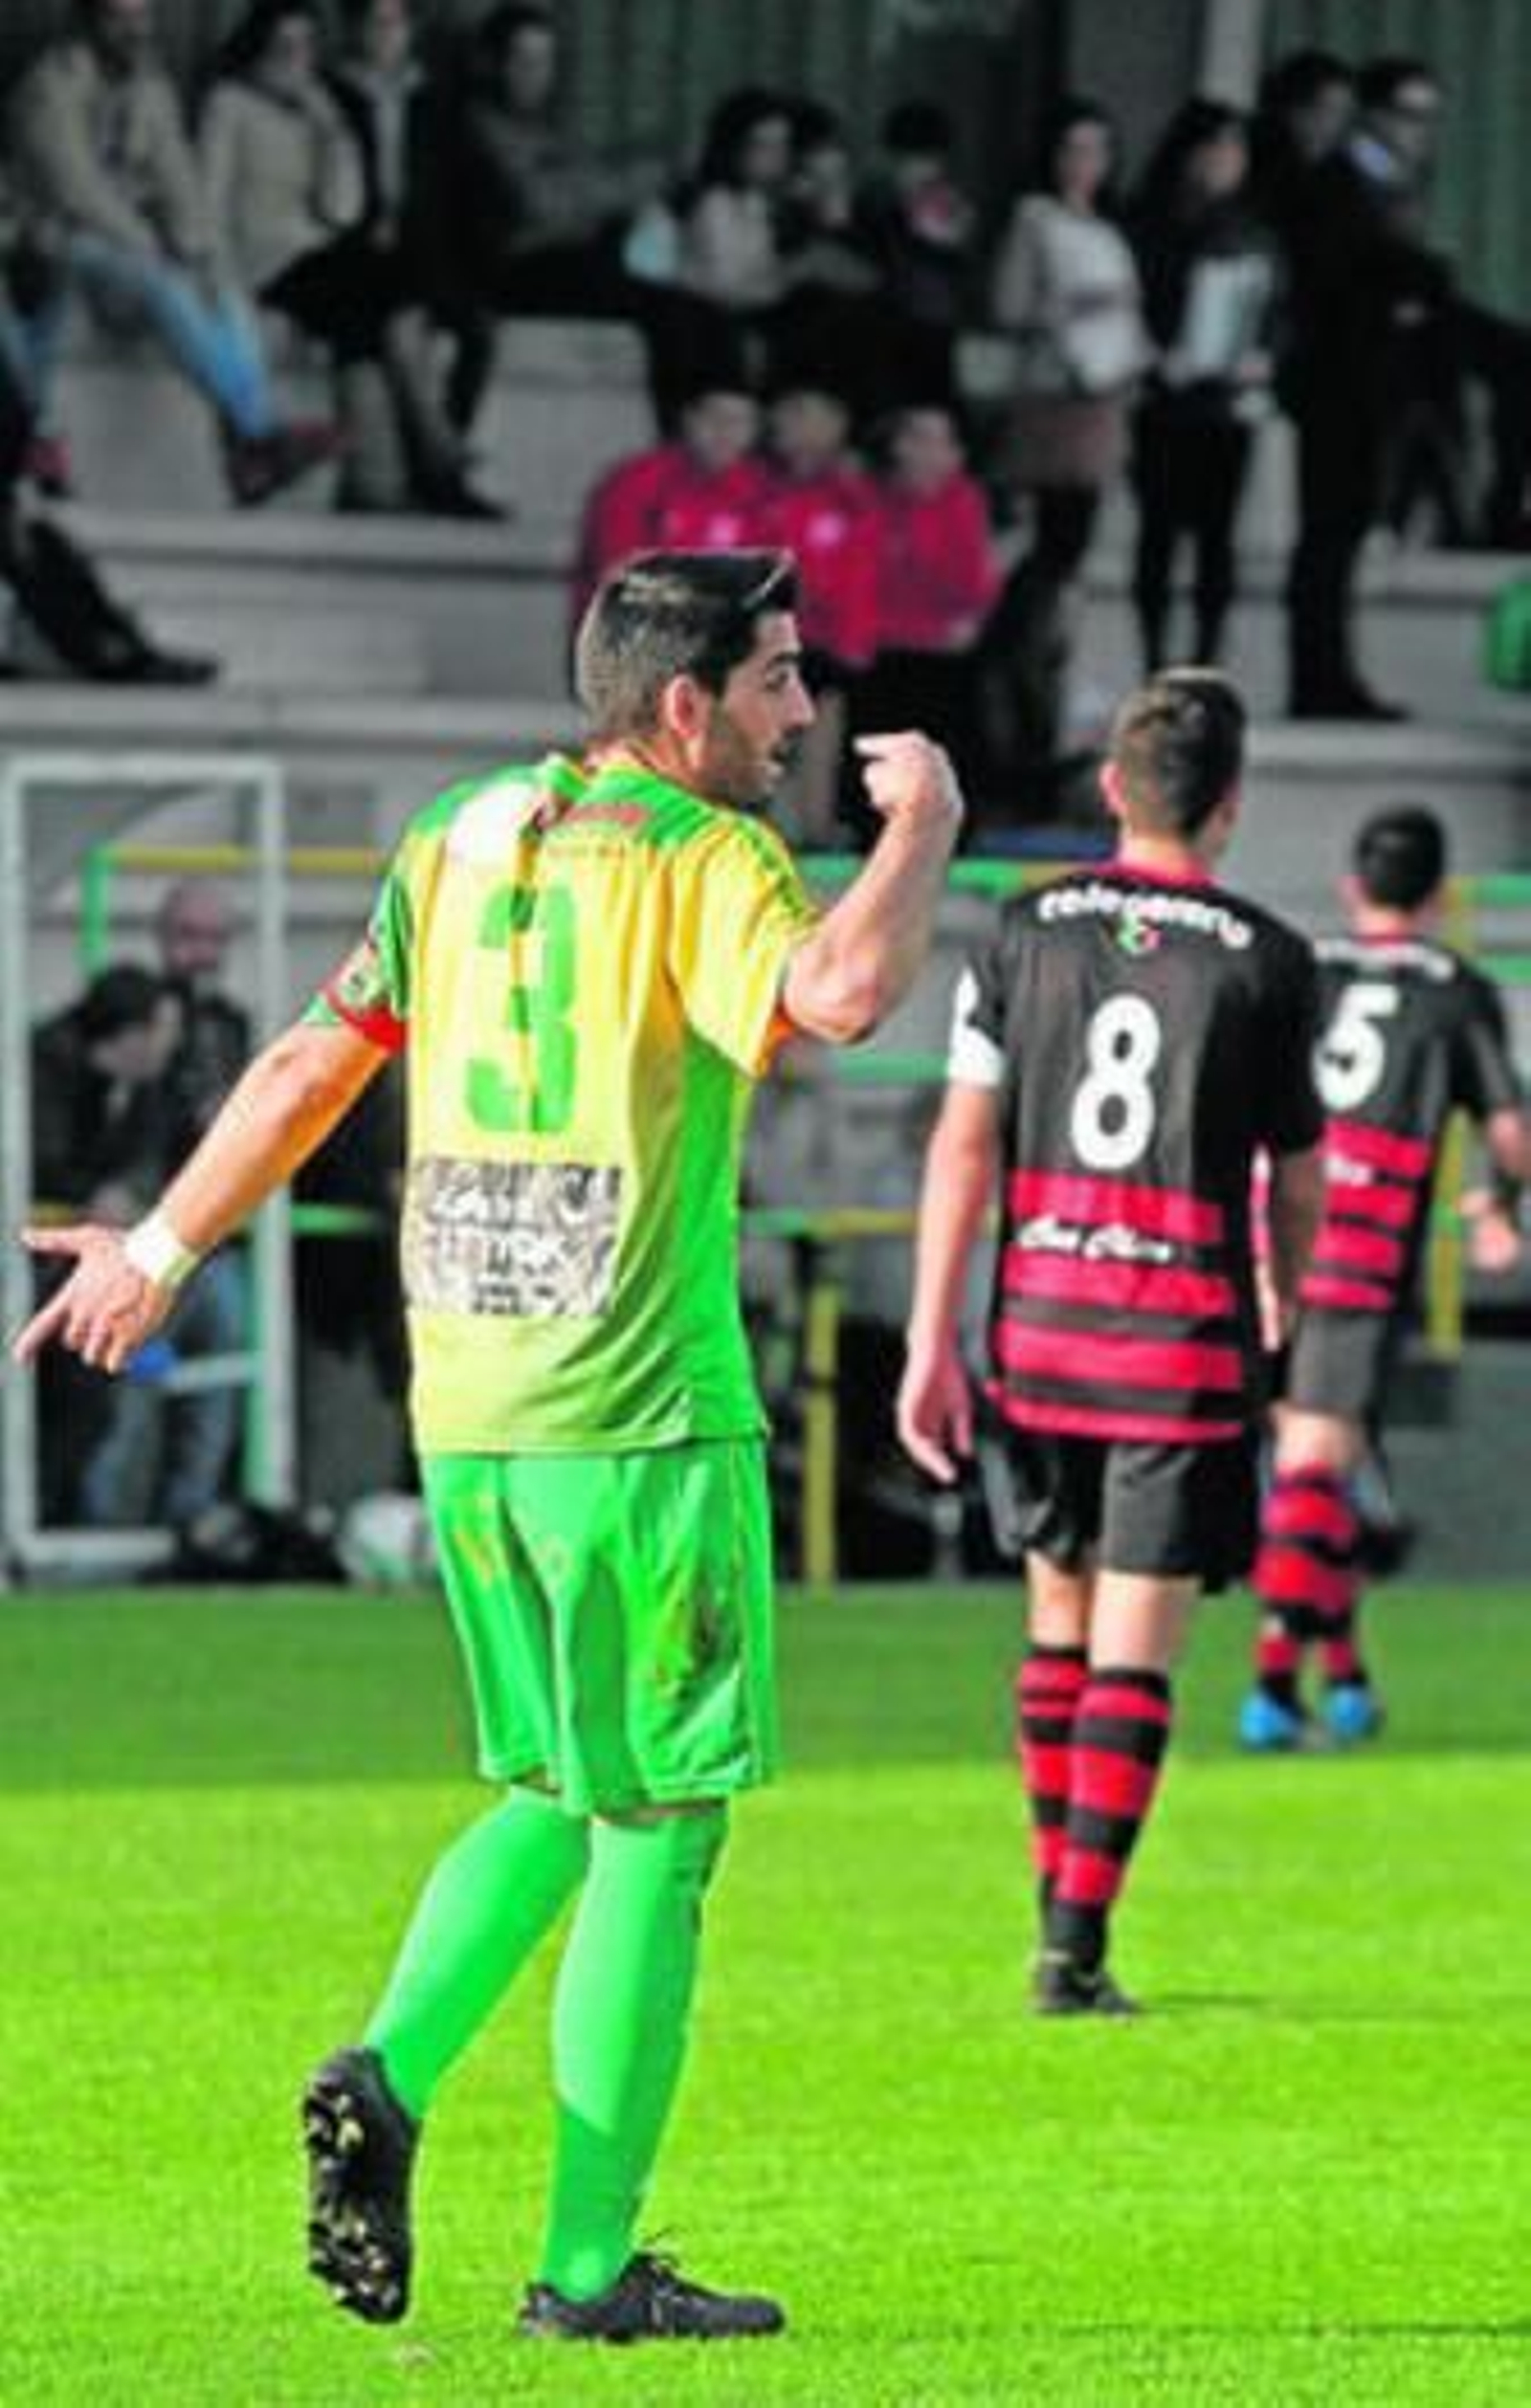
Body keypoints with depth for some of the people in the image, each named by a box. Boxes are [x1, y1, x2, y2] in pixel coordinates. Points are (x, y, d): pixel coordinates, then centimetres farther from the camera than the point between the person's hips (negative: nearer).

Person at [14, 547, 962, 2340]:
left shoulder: (458, 844, 11)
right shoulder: (700, 863, -10)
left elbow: (314, 1060, 14)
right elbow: (839, 994, -29)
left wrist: (164, 1248, 25)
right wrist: (920, 828, -12)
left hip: (466, 1414, 7)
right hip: (645, 1417, -7)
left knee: (558, 1794, 20)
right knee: (662, 1823, 2)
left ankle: (390, 2072, -2)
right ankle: (588, 2266, 2)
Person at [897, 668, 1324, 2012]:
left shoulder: (1028, 934, 2)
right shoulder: (1267, 964, -4)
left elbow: (965, 1144, -1)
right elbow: (1297, 1190, 3)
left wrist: (931, 1343, 0)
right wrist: (1284, 1325, 22)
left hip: (1041, 1323, 3)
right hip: (1186, 1339, -3)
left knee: (1060, 1617, 18)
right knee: (1133, 1651, -2)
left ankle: (1059, 1911, 24)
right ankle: (1080, 1947, -8)